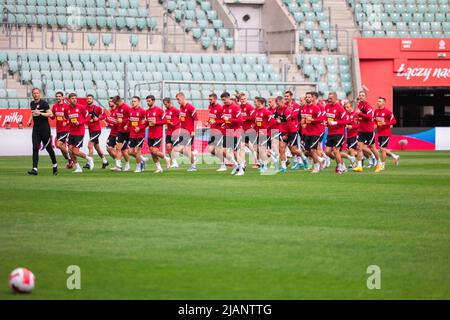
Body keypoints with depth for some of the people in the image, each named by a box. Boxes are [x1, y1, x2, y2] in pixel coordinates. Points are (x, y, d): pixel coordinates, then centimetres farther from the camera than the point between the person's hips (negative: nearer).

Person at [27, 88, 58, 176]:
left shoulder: (44, 103, -10)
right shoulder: (32, 103, 11)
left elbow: (50, 114, -16)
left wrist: (40, 113, -25)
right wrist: (30, 121, 12)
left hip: (45, 128, -5)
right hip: (36, 129, 5)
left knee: (48, 148, 6)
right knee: (35, 149, -6)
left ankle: (55, 165, 26)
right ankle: (34, 169, -11)